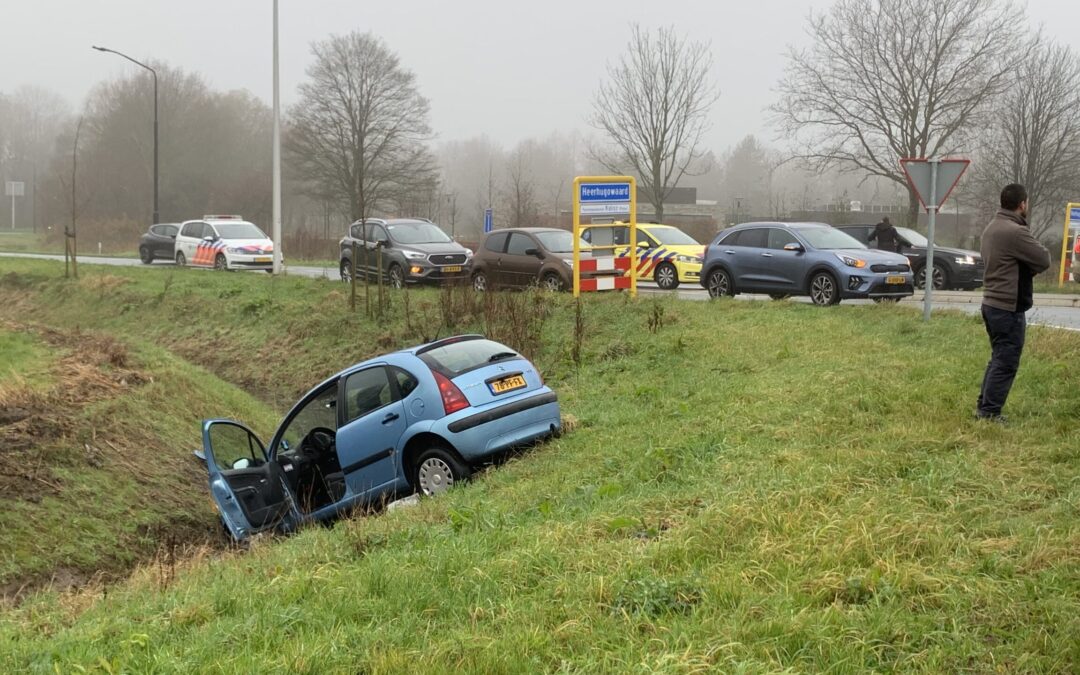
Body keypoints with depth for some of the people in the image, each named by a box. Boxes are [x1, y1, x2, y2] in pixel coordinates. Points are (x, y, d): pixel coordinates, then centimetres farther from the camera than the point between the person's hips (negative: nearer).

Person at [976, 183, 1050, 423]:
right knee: (1006, 363, -2)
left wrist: (1025, 268, 1)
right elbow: (1044, 260, -16)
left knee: (998, 358, 18)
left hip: (991, 302, 10)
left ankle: (984, 406, 22)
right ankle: (990, 412, 1)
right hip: (1009, 307, -10)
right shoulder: (1015, 232, -21)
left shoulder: (992, 228, 11)